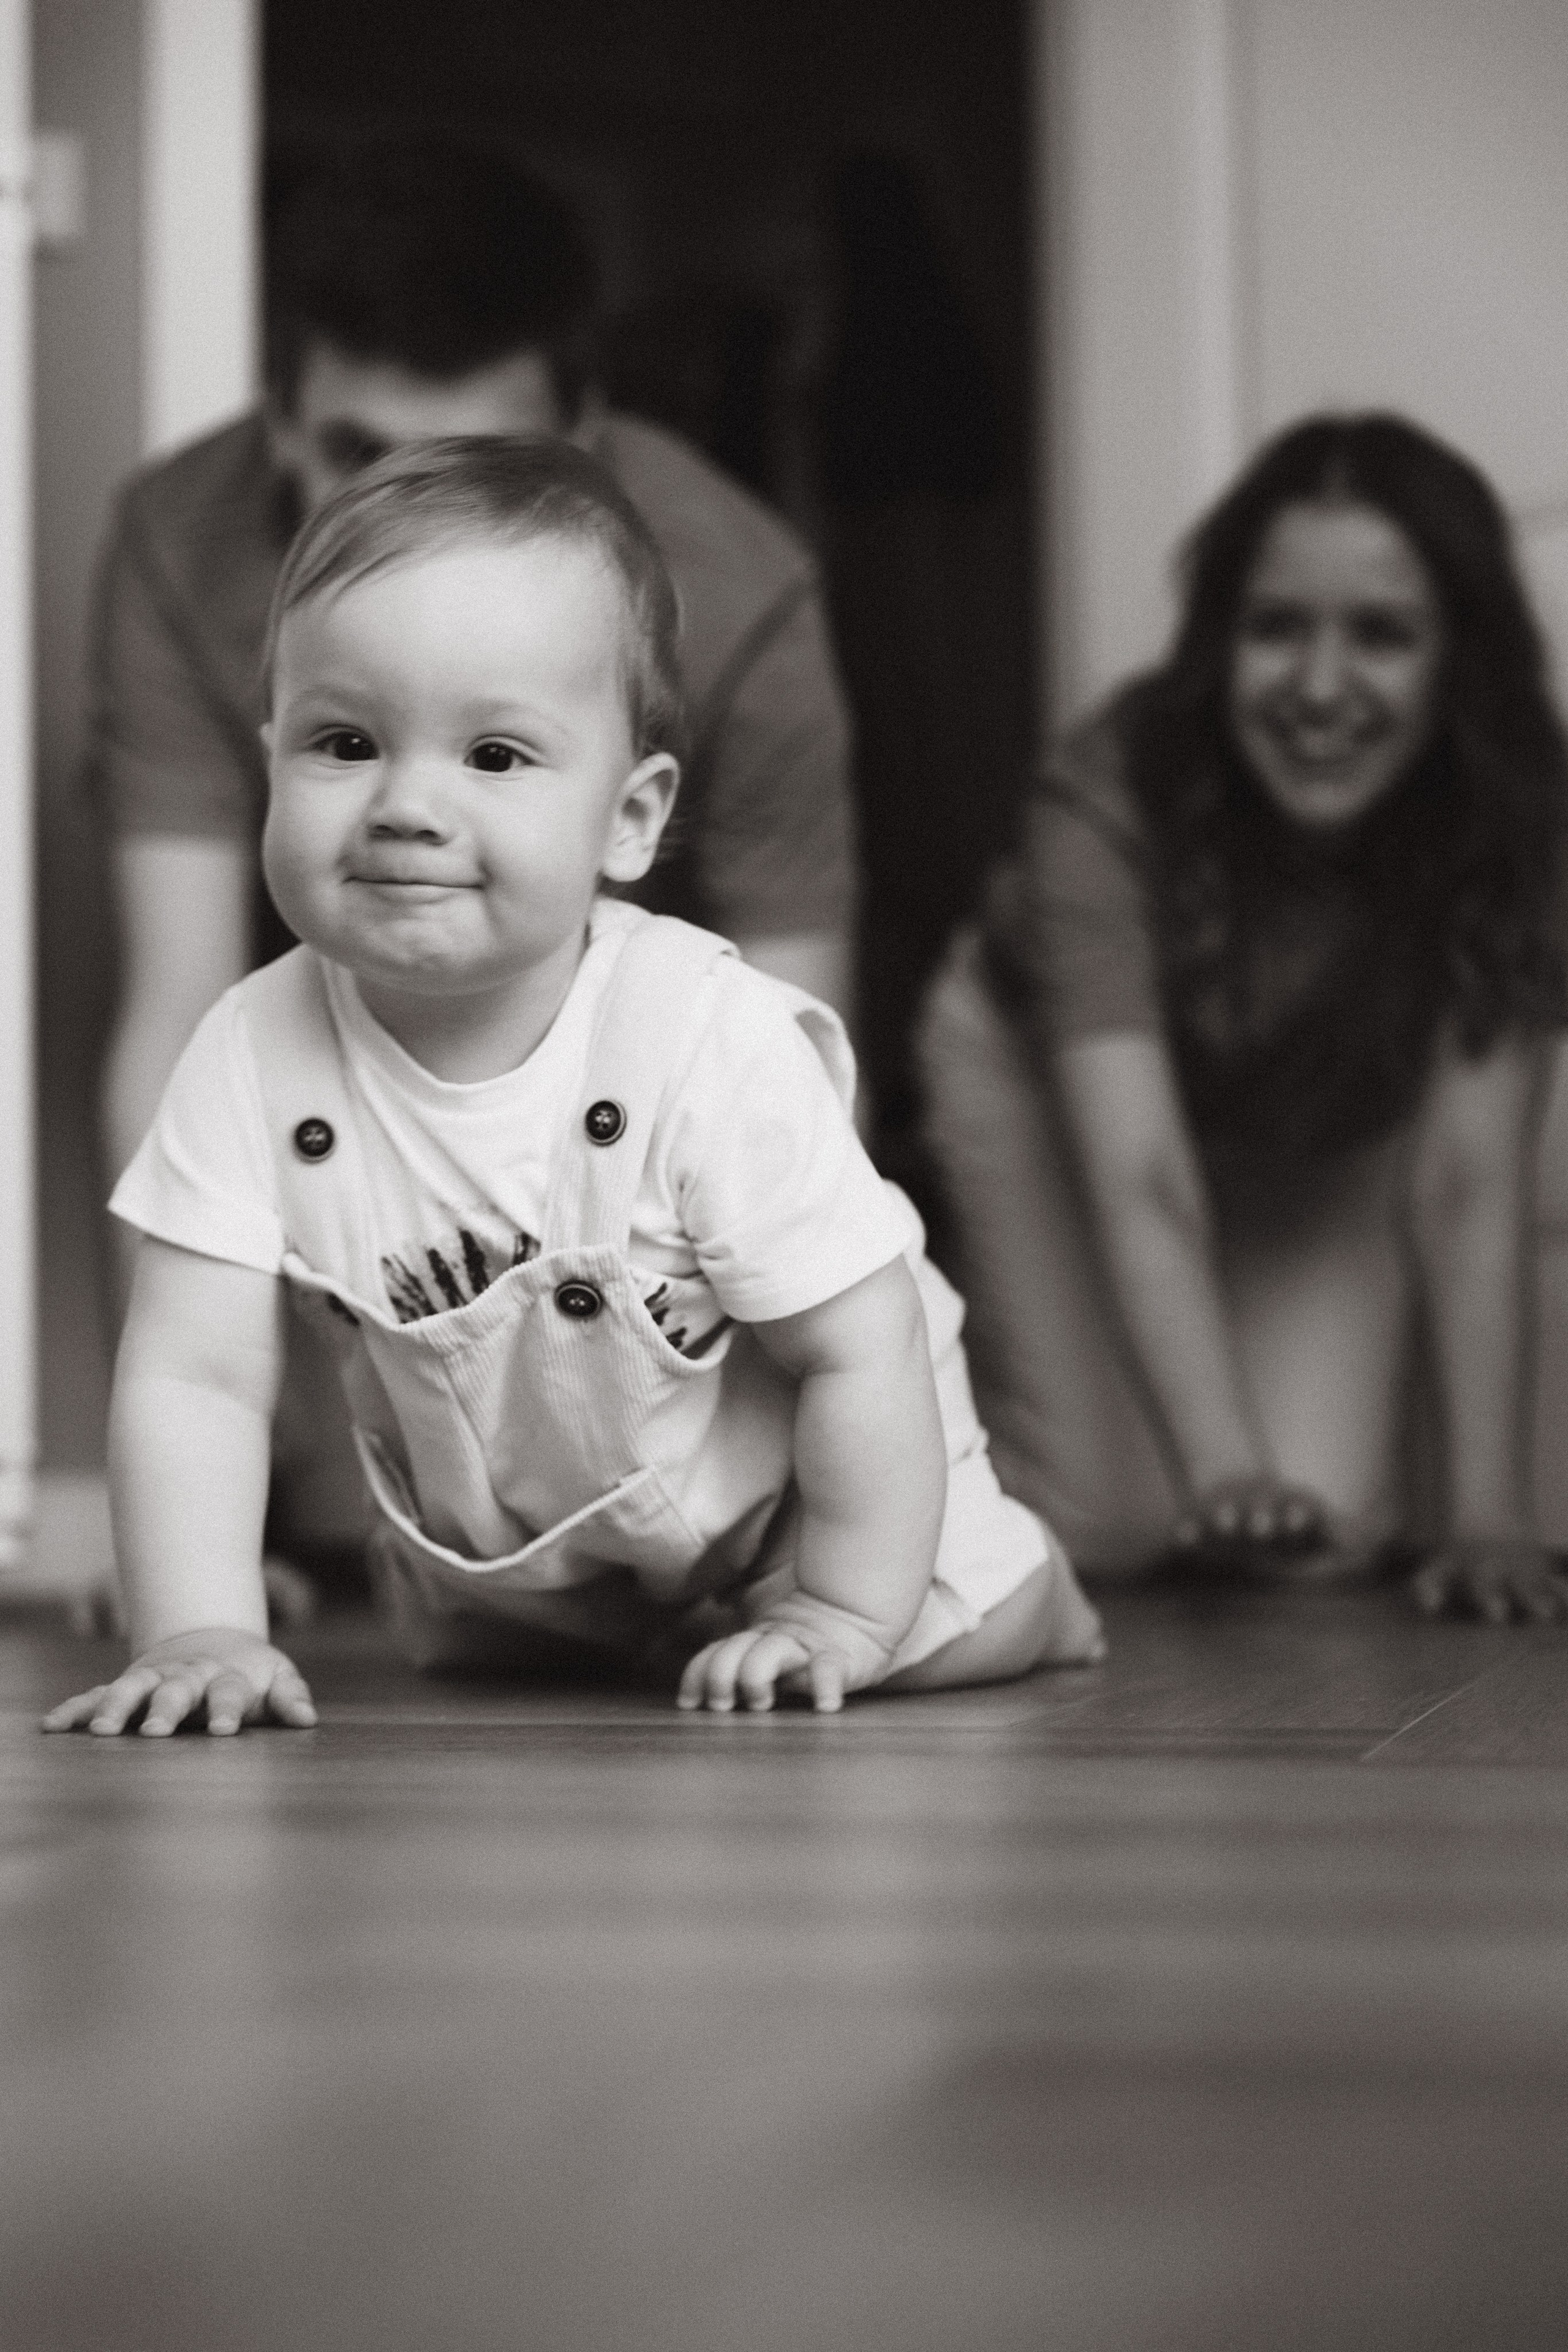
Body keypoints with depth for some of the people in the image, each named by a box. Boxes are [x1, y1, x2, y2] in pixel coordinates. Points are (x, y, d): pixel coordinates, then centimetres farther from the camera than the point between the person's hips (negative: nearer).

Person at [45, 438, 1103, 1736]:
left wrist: (842, 1619, -24)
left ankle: (1038, 1592, 26)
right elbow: (195, 1377, -25)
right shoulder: (254, 1056, -28)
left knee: (945, 1646, -9)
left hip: (784, 1481, -3)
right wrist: (202, 1635, -36)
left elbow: (860, 1351, -28)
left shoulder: (712, 1046, -37)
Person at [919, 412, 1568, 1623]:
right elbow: (1141, 1180, -45)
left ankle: (1379, 1398, 21)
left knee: (1328, 1542, -15)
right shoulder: (1108, 798, -37)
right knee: (1108, 1527, -15)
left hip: (1328, 1138, 2)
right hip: (1055, 1081, -2)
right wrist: (1223, 1472, -59)